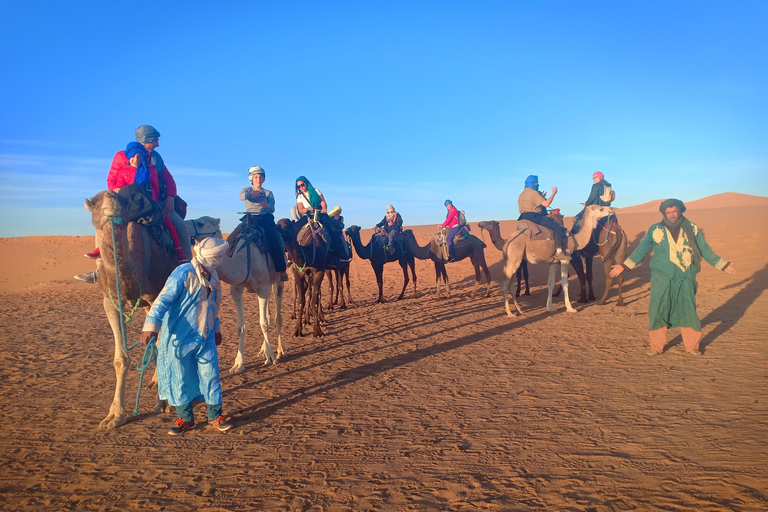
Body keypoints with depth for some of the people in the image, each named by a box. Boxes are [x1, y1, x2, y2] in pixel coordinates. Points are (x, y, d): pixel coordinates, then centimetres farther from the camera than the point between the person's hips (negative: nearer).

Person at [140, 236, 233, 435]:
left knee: (210, 374, 6)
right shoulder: (183, 273, -17)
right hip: (180, 336, -5)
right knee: (180, 377, 7)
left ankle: (215, 415, 20)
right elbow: (164, 299, -22)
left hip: (205, 336, 6)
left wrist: (216, 328, 26)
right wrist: (151, 325, -31)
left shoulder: (212, 277, 6)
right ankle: (185, 418, 23)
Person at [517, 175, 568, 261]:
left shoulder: (522, 195, 21)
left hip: (524, 217, 10)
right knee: (557, 227, -15)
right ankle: (559, 252, -22)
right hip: (534, 217, -10)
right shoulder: (533, 193, -10)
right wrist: (554, 193, -3)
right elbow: (546, 204, -16)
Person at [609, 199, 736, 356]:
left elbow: (705, 249, 18)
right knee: (658, 310, -5)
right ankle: (657, 346, 7)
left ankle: (691, 345, 18)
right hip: (661, 277, -1)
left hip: (685, 278, 1)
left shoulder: (692, 228, 8)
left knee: (688, 310, 3)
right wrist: (624, 266, 6)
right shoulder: (654, 230, 4)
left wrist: (723, 265, 23)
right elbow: (641, 250, 9)